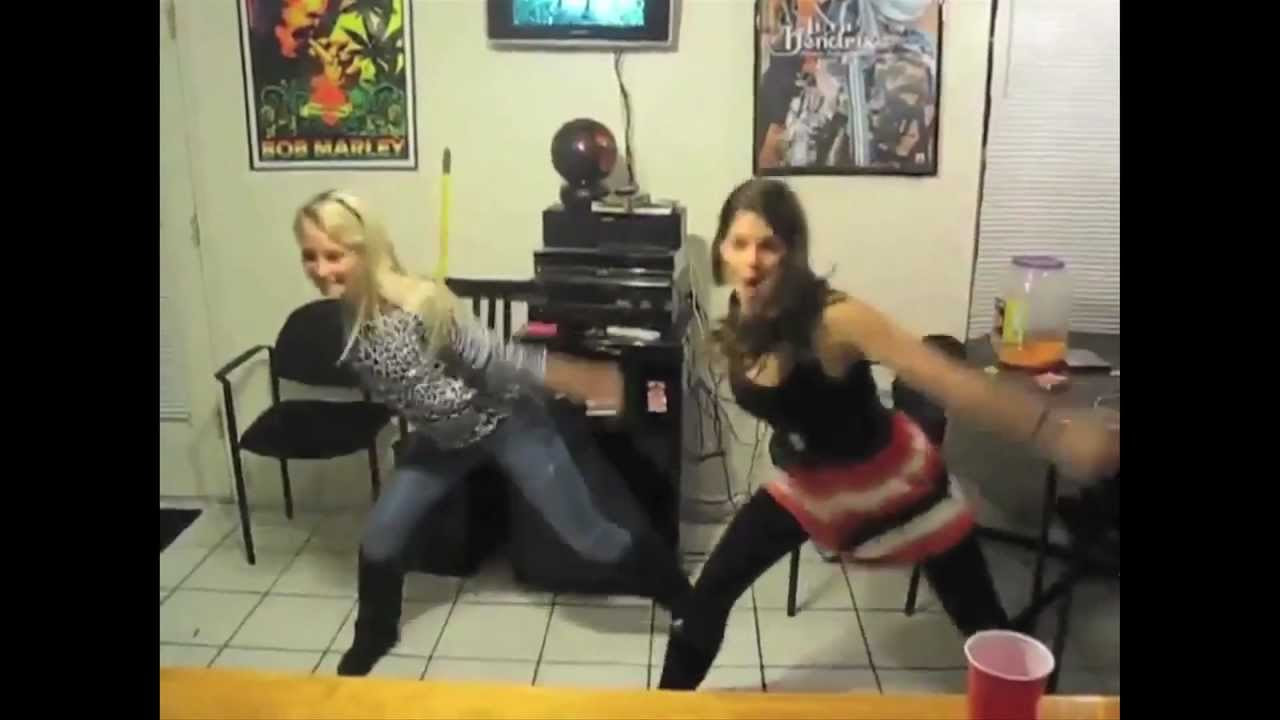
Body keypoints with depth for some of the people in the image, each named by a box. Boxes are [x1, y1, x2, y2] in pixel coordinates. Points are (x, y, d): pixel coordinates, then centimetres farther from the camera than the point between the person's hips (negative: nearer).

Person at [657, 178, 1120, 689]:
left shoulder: (833, 318, -33)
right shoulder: (739, 321, -14)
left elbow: (950, 380, -42)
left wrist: (1055, 431, -50)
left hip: (894, 481, -5)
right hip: (810, 485, 5)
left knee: (982, 624, 8)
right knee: (709, 593, 5)